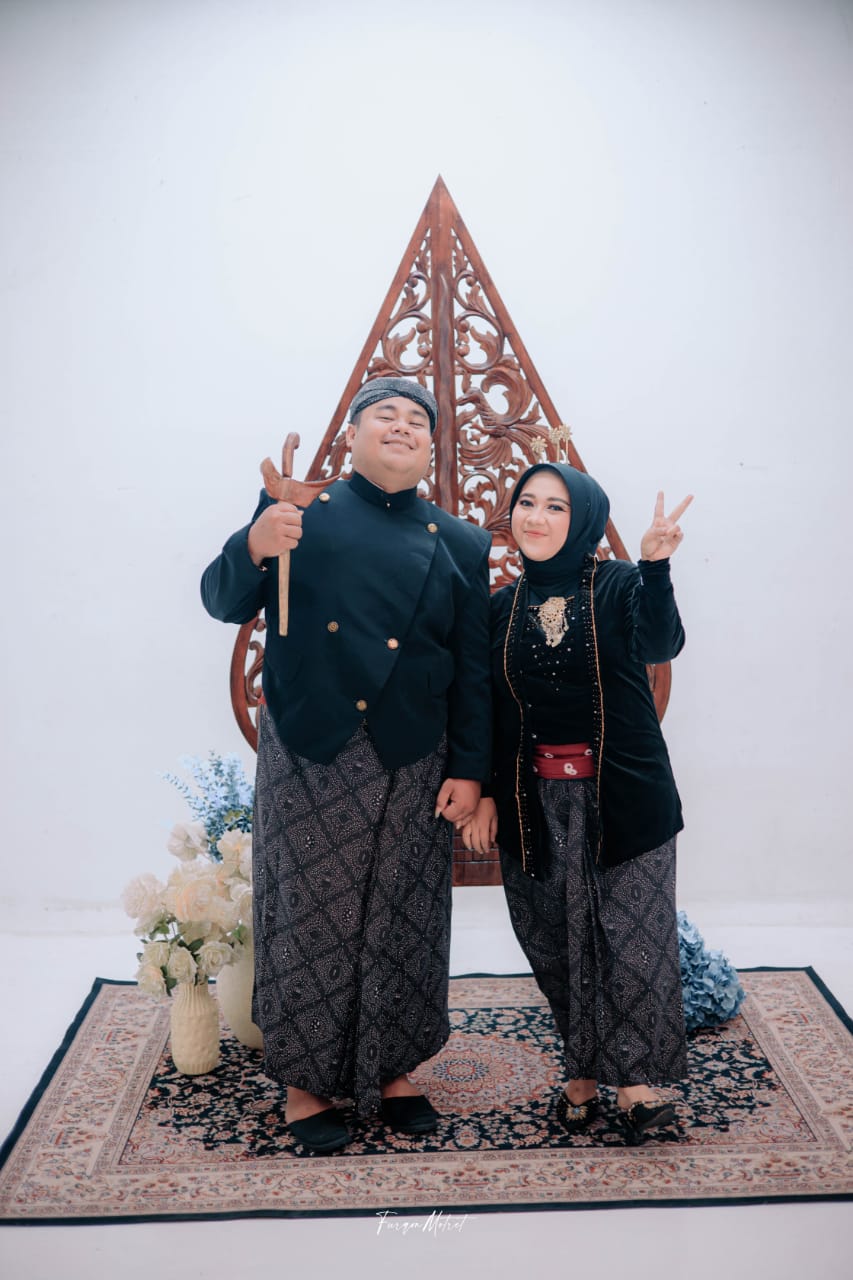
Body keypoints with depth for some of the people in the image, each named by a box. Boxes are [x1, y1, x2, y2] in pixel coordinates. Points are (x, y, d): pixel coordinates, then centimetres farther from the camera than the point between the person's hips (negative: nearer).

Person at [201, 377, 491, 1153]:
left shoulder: (460, 545, 6)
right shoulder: (298, 509, 2)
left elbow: (474, 671, 5)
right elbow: (224, 603, -2)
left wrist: (469, 769, 0)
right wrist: (254, 549, -22)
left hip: (411, 765, 2)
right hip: (307, 754, -1)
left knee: (401, 922, 11)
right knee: (308, 914, 7)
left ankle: (392, 1069, 31)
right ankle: (306, 1080, 25)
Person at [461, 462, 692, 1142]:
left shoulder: (619, 585, -3)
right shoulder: (503, 606, 7)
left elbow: (660, 646, -22)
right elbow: (488, 709, 10)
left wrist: (656, 565, -36)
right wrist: (483, 793, 5)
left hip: (623, 794, -3)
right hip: (535, 800, 3)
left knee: (633, 934, 0)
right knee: (559, 940, 9)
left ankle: (636, 1077, 14)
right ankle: (584, 1071, 25)